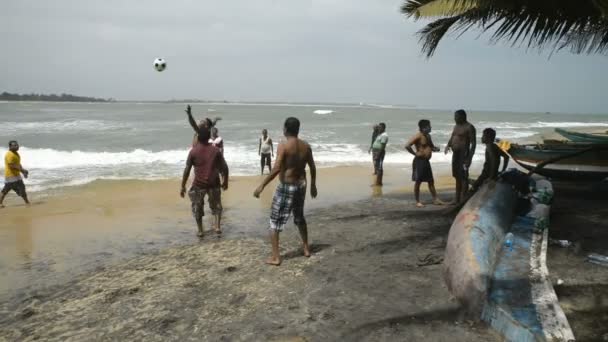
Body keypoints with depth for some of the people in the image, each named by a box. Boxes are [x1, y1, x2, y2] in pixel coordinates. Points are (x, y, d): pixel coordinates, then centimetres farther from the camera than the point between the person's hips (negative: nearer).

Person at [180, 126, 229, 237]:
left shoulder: (193, 151, -5)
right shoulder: (215, 150, -1)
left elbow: (187, 170, -6)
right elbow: (224, 167, 1)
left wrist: (183, 186, 1)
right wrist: (225, 181, 14)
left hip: (199, 184, -1)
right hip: (213, 183, 1)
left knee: (197, 207, 16)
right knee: (216, 205, 20)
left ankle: (200, 230, 18)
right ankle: (217, 226, 6)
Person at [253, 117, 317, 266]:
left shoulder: (283, 146, -16)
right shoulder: (306, 146, 3)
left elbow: (276, 169, -24)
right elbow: (313, 168, 9)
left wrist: (262, 186, -20)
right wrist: (313, 185, 23)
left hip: (286, 187, -6)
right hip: (301, 185, 6)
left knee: (275, 221, 3)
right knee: (300, 217, 26)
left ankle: (275, 257, 2)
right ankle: (306, 248, 35)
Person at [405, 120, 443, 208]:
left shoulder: (428, 136, 12)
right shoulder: (418, 136, -14)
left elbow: (431, 146, 27)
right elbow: (407, 146, -23)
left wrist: (435, 149, 4)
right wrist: (415, 153, -16)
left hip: (426, 161, 9)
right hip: (419, 161, -9)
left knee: (431, 181, 12)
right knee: (418, 181, 0)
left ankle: (435, 199, 19)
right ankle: (417, 201, 7)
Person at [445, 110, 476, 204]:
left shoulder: (469, 127, -10)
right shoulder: (456, 126, 16)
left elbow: (473, 143, -14)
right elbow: (451, 138, 19)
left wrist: (470, 157, -20)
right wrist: (448, 145, -4)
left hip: (463, 154, -9)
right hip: (455, 154, 9)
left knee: (463, 177, -6)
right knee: (457, 176, 13)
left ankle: (463, 199, -4)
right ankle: (457, 198, 21)